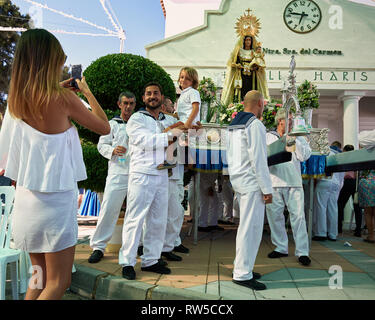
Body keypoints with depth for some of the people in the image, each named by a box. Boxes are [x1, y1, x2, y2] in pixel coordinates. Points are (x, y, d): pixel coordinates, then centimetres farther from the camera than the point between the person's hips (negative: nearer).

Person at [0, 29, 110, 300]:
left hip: (25, 195, 7)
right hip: (56, 196, -7)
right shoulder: (62, 97, -16)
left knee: (39, 277, 21)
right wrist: (86, 92, 4)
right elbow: (105, 127, -5)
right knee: (58, 283, 7)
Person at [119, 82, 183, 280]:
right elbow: (144, 141, -16)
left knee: (158, 221, 9)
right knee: (135, 219, -5)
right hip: (142, 176, -6)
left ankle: (150, 260, 19)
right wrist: (169, 135, -12)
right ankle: (127, 262, 5)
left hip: (162, 176, 7)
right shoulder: (137, 119, 0)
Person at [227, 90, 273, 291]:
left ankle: (242, 268, 24)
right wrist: (267, 189, -14)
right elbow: (258, 159, -17)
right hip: (251, 183, -10)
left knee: (245, 226, 16)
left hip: (238, 181, 10)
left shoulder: (233, 125, 16)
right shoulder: (255, 125, -12)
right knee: (251, 228, -5)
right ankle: (242, 274, 0)